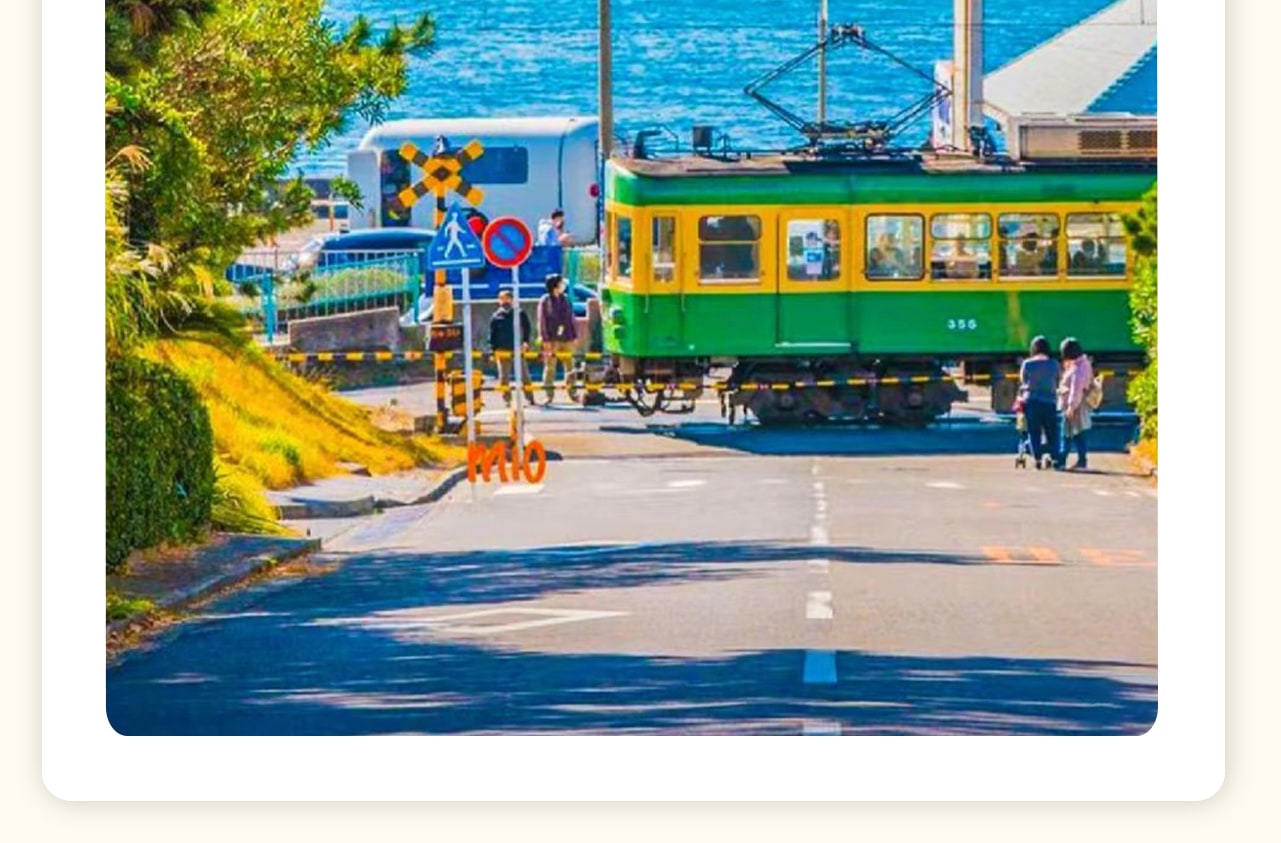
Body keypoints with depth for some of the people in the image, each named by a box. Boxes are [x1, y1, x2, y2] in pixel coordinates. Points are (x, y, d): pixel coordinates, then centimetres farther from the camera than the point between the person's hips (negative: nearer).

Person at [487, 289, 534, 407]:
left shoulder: (520, 314, 2)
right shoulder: (496, 317, 4)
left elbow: (526, 329, 6)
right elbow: (492, 334, 6)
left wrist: (525, 342, -7)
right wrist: (493, 350, 1)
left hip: (518, 349, 0)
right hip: (503, 350, 0)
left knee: (524, 374, 2)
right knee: (504, 376, 3)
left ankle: (530, 397, 9)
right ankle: (507, 399, 10)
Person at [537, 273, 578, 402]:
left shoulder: (565, 300, 10)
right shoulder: (545, 301, -3)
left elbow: (571, 319, 14)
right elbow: (542, 321, -5)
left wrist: (575, 336, 8)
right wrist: (545, 339, -12)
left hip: (566, 338, 4)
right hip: (552, 340, -4)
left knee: (569, 366, 5)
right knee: (550, 367, -1)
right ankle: (549, 394, 4)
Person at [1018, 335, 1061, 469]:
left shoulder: (1027, 364, 0)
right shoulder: (1054, 364, 2)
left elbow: (1022, 383, 7)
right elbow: (1058, 383, 7)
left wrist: (1021, 397, 22)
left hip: (1031, 401, 0)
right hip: (1049, 401, 0)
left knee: (1034, 432, 3)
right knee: (1051, 432, 7)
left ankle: (1037, 458, -2)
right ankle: (1054, 457, -2)